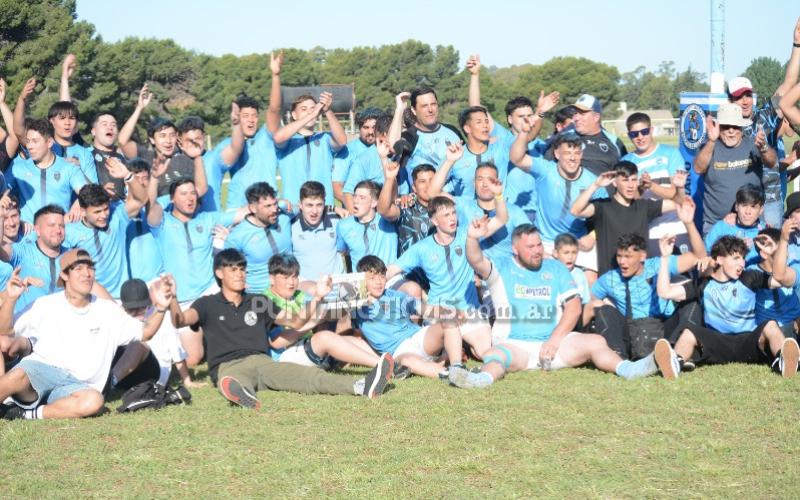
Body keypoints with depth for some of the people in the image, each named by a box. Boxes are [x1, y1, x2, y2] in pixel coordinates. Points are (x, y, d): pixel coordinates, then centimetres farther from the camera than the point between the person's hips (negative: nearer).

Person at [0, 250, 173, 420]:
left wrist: (160, 309, -3)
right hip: (39, 370, -2)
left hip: (78, 385, 2)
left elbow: (144, 332, 16)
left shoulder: (108, 311, 14)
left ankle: (31, 414, -31)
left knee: (94, 401, -36)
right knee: (18, 377, -40)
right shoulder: (47, 305, 8)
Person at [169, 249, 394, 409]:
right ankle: (244, 395, -80)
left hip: (261, 361, 3)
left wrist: (316, 298, 7)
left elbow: (294, 322, 21)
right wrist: (171, 300, -29)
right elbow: (181, 321, -8)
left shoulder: (258, 302, 22)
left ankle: (362, 387, -45)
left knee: (308, 375, -23)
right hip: (228, 367, -3)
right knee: (234, 383, -43)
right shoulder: (208, 304, 10)